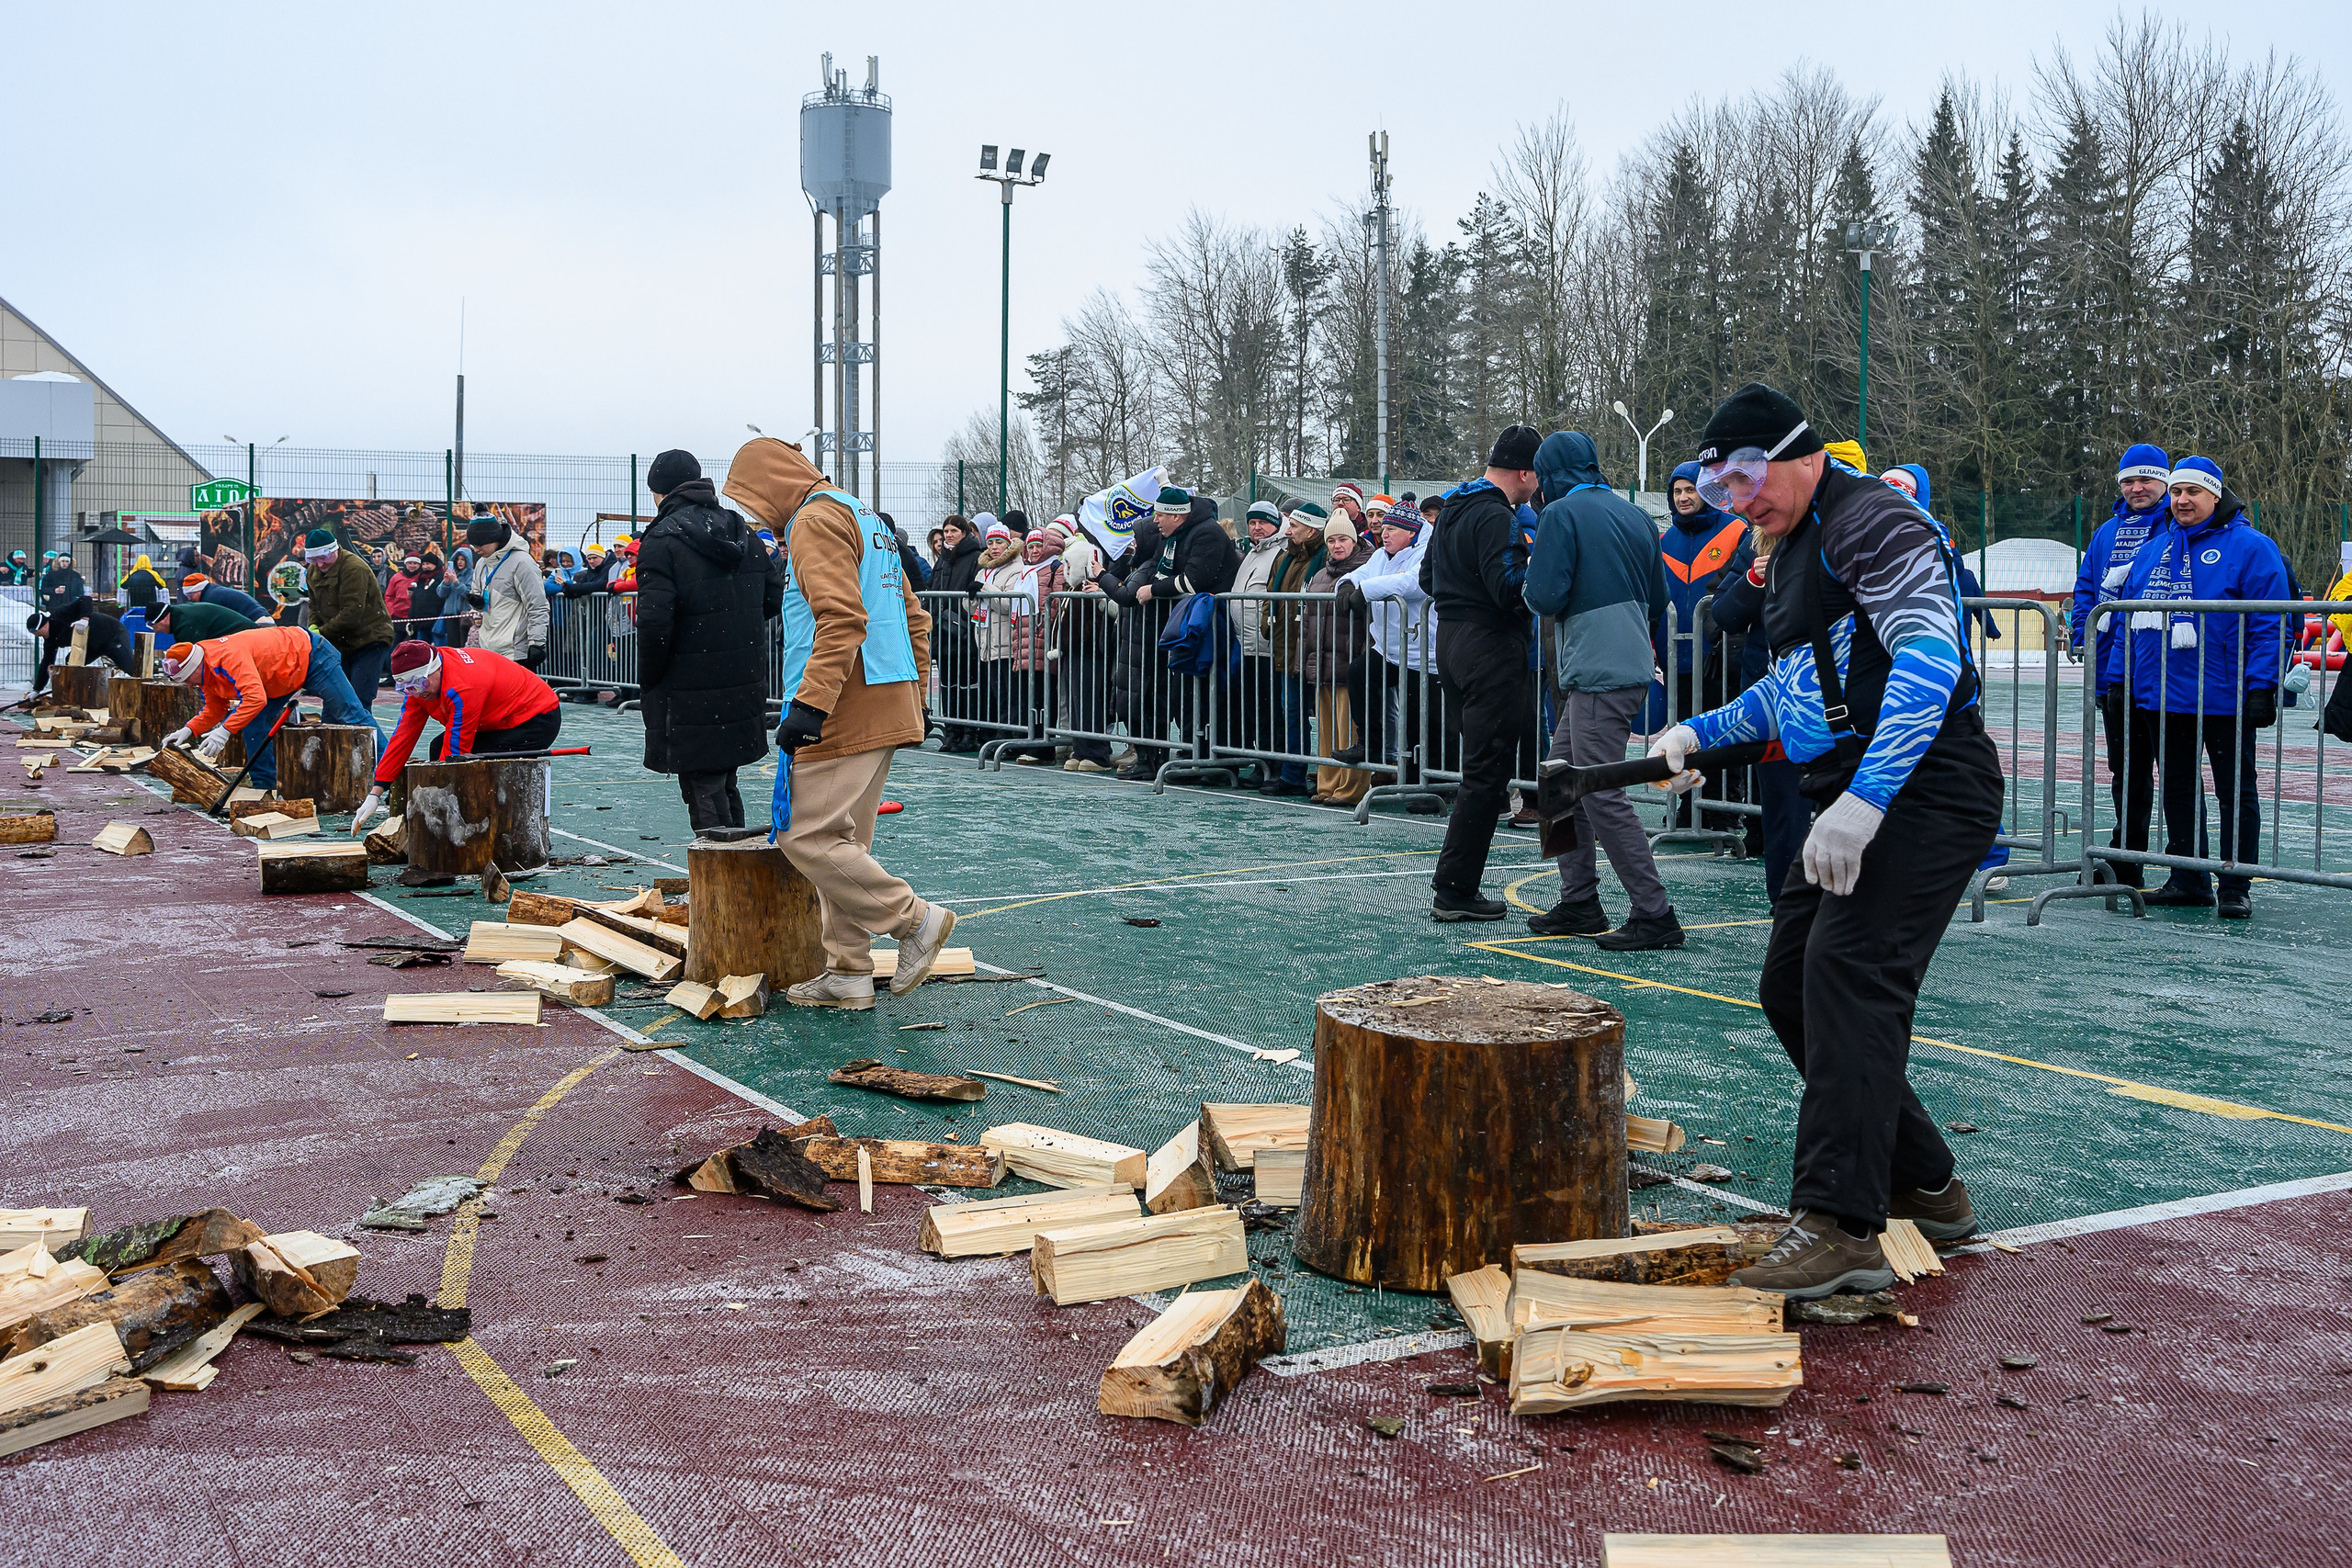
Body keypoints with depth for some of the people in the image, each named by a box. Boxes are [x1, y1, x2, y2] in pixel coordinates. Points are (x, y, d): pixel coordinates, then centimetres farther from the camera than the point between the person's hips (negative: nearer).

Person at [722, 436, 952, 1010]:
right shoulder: (865, 518, 23)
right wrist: (913, 700, 28)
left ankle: (915, 919, -4)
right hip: (886, 708, 10)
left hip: (843, 713, -10)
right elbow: (914, 618, 25)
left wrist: (811, 702, -26)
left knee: (807, 837, -9)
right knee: (842, 841, 11)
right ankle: (848, 974, 12)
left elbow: (842, 618, -22)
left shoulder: (817, 519, -8)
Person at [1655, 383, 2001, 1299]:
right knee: (1790, 985, 9)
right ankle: (1924, 1187, 20)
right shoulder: (1792, 548, 20)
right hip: (1856, 802, 11)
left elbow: (1930, 658, -26)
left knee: (1849, 973, -21)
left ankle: (1842, 1228, -24)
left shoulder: (1870, 522, -12)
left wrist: (1864, 799, -34)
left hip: (1924, 792, -11)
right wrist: (1700, 733, 20)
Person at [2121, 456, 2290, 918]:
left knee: (2236, 791, 3)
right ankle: (2187, 881, 21)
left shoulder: (2249, 547, -6)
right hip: (2161, 696, 6)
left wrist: (2262, 686, -17)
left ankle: (2237, 887, 9)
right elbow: (2129, 616, 18)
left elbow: (2270, 623, -10)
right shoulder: (2152, 550, 12)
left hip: (2224, 699, -6)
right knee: (2177, 788, 12)